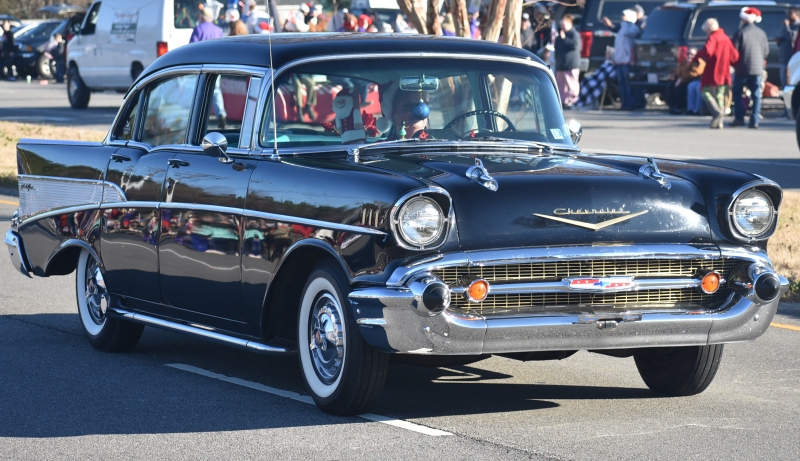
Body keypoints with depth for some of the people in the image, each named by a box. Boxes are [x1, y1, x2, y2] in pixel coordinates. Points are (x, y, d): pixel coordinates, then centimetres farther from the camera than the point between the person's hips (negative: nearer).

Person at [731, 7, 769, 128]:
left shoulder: (741, 32, -9)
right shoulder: (761, 32, 4)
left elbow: (734, 50, -8)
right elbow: (766, 50, 8)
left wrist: (735, 64, 9)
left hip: (742, 68, -3)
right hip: (757, 68, 3)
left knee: (737, 92, 9)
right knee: (756, 95, 5)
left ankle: (739, 118, 1)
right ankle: (754, 121, 0)